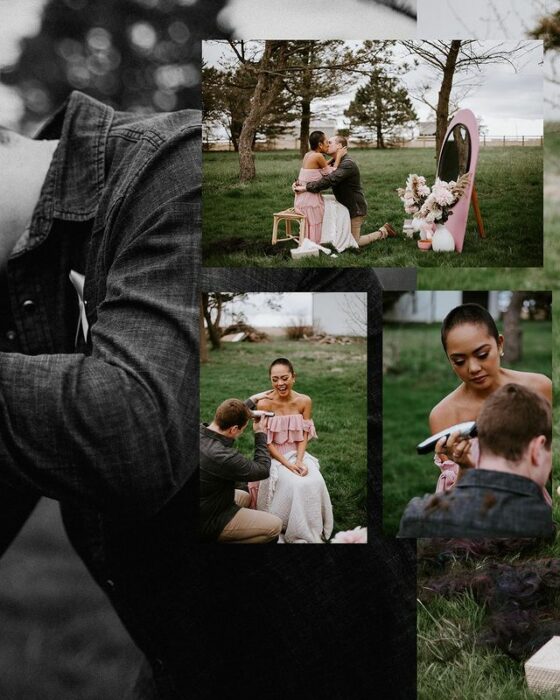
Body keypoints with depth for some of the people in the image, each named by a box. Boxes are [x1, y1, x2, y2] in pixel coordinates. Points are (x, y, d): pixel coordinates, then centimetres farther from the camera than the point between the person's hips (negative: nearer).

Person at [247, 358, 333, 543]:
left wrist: (299, 461, -17)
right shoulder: (264, 404, -14)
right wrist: (287, 464, -18)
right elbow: (266, 442, -10)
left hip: (298, 454, 3)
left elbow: (304, 437, -1)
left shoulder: (304, 401, -5)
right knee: (294, 485, -28)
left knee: (315, 483, -23)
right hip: (274, 457, -3)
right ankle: (294, 533, -9)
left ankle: (313, 532, -4)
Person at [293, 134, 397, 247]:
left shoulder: (348, 164, -23)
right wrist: (301, 184, -16)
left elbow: (329, 180, -34)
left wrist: (306, 188, -33)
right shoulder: (334, 163, 9)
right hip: (346, 208, 9)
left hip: (355, 208, -9)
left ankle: (383, 232, 16)